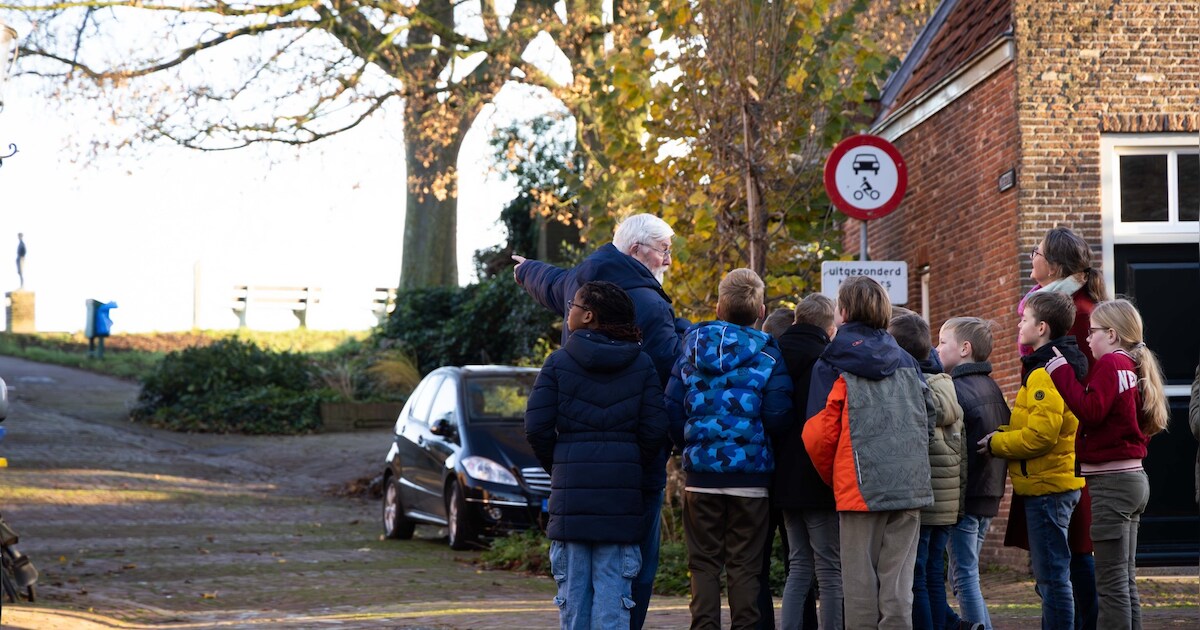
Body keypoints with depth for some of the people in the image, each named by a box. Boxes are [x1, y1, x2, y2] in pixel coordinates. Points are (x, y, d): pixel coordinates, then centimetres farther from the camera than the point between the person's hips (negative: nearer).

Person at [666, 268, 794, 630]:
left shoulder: (692, 348, 4)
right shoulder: (767, 354, -3)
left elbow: (671, 409, 0)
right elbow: (778, 414, -12)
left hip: (701, 472, 2)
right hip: (750, 474, -1)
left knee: (704, 563, 8)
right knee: (745, 566, 4)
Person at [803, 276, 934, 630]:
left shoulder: (832, 366, -2)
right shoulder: (906, 362, 12)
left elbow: (818, 435, -8)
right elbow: (929, 419, 12)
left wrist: (832, 477, 8)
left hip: (860, 487, -4)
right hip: (910, 487, 4)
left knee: (861, 580, 2)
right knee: (898, 581, 4)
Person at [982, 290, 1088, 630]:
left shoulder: (1045, 374, -18)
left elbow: (1040, 435, -24)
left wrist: (996, 443, -12)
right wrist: (1005, 434, 6)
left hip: (1047, 487, -11)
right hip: (1058, 483, 11)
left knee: (1052, 576, -7)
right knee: (1050, 574, 16)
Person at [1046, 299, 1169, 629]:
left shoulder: (1110, 364, -12)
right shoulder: (1133, 366, 14)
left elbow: (1090, 410, -24)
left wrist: (1060, 371, -16)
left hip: (1110, 481, -9)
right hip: (1133, 478, 9)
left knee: (1111, 581, -8)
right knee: (1125, 580, 13)